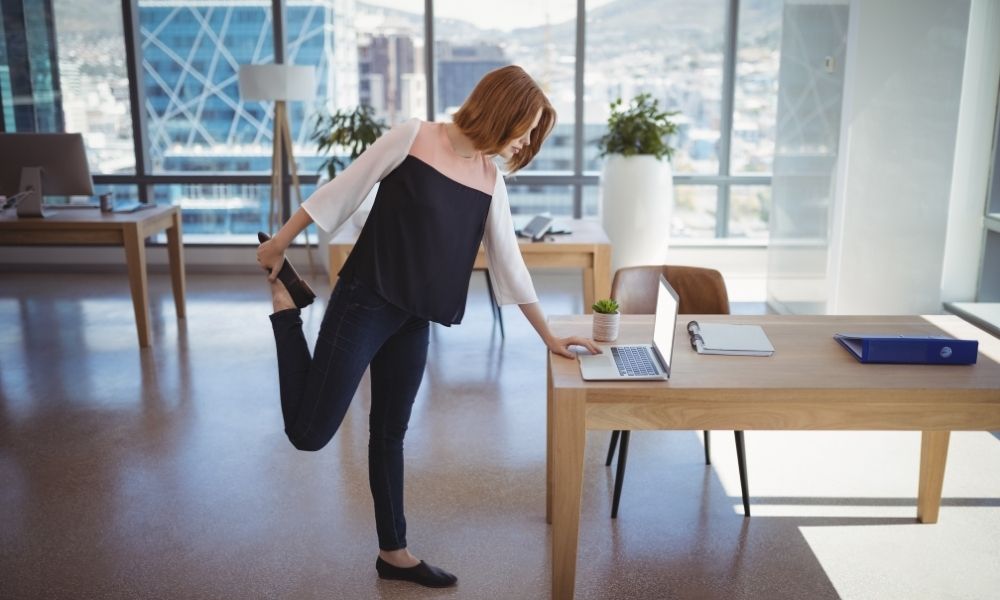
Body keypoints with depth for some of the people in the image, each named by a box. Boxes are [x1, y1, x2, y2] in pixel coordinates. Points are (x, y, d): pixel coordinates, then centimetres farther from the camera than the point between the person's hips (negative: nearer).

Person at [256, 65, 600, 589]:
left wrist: (548, 336, 12)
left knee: (390, 433, 15)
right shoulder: (414, 136, -8)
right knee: (309, 433, -6)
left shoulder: (490, 179, 7)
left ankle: (393, 553, 29)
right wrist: (279, 243, 1)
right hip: (364, 302, -5)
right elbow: (343, 191, -4)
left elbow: (508, 262, 11)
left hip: (414, 320, 6)